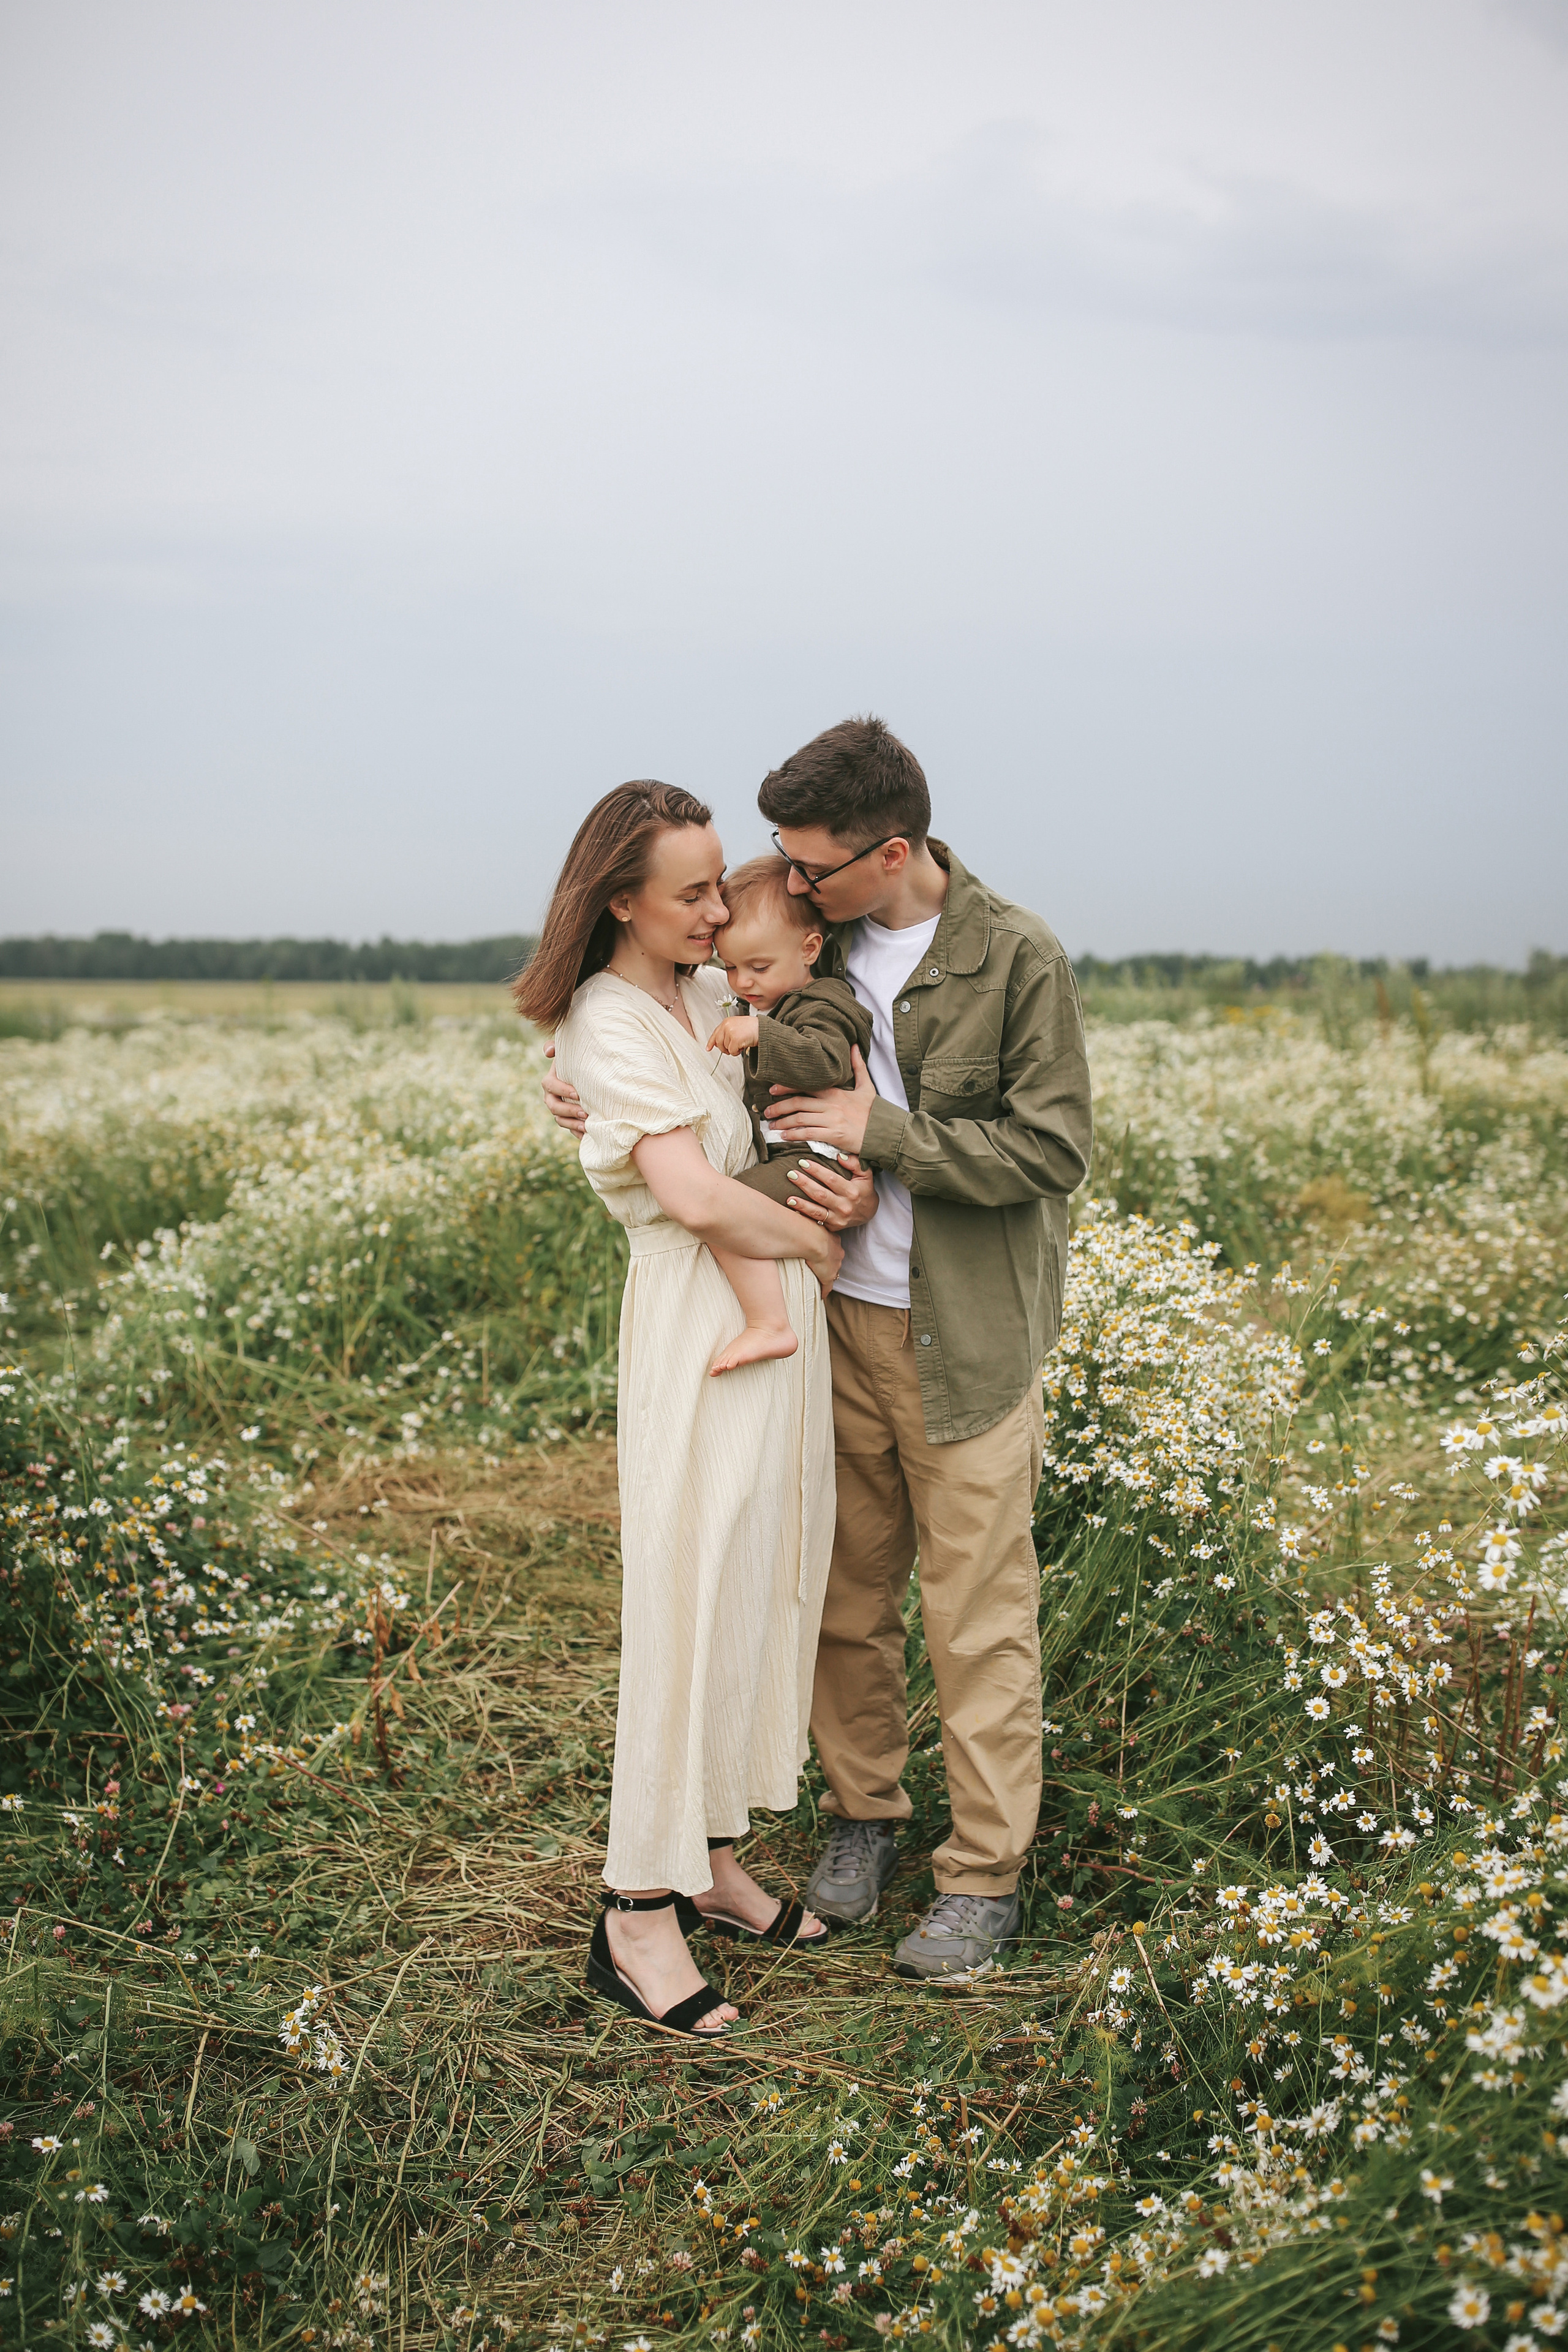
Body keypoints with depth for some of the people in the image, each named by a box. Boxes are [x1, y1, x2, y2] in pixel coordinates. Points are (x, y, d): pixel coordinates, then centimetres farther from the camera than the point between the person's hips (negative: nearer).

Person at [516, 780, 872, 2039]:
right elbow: (694, 1194, -25)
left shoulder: (714, 992, 11)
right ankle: (638, 1917, 8)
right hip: (701, 1324, -9)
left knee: (763, 1590, 14)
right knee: (691, 1608, -4)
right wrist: (814, 1240, -9)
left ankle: (712, 1859, 28)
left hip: (784, 1316, 9)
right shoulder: (608, 1025, -15)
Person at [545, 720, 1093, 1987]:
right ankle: (863, 1813, 33)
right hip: (835, 1314, 5)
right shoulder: (816, 942, 2)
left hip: (966, 1337, -5)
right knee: (846, 1588, 14)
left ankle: (985, 1876, 17)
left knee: (979, 1616, 4)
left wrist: (881, 1130, -18)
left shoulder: (1019, 959, -13)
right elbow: (753, 1089, 15)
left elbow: (1051, 1151, -14)